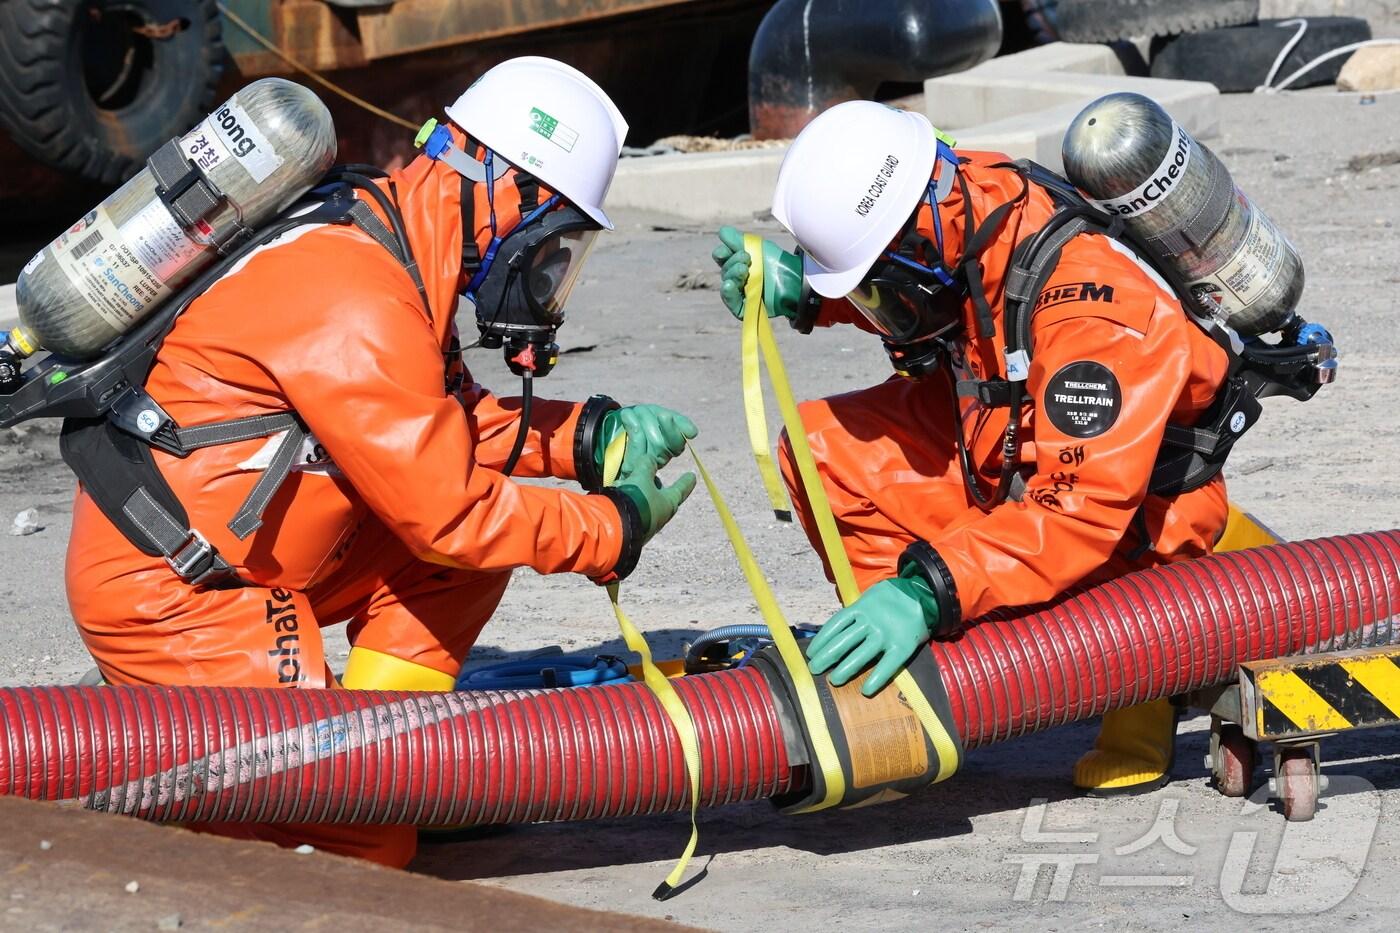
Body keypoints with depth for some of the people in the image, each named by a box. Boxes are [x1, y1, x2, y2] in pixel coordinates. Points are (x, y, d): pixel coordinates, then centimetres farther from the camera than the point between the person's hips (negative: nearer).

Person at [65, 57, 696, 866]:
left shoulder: (383, 240, 4)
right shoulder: (357, 310, -25)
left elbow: (447, 422, 16)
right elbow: (449, 517, -20)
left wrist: (591, 437, 5)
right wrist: (615, 527, -8)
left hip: (246, 560, 10)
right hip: (167, 589, -10)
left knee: (480, 531, 5)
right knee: (366, 844, -9)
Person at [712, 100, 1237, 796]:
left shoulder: (1090, 304, -37)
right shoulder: (954, 206, -16)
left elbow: (1084, 512, -39)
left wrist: (931, 590, -45)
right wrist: (800, 288, -12)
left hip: (1134, 515, -7)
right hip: (999, 441, 7)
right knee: (823, 445, -11)